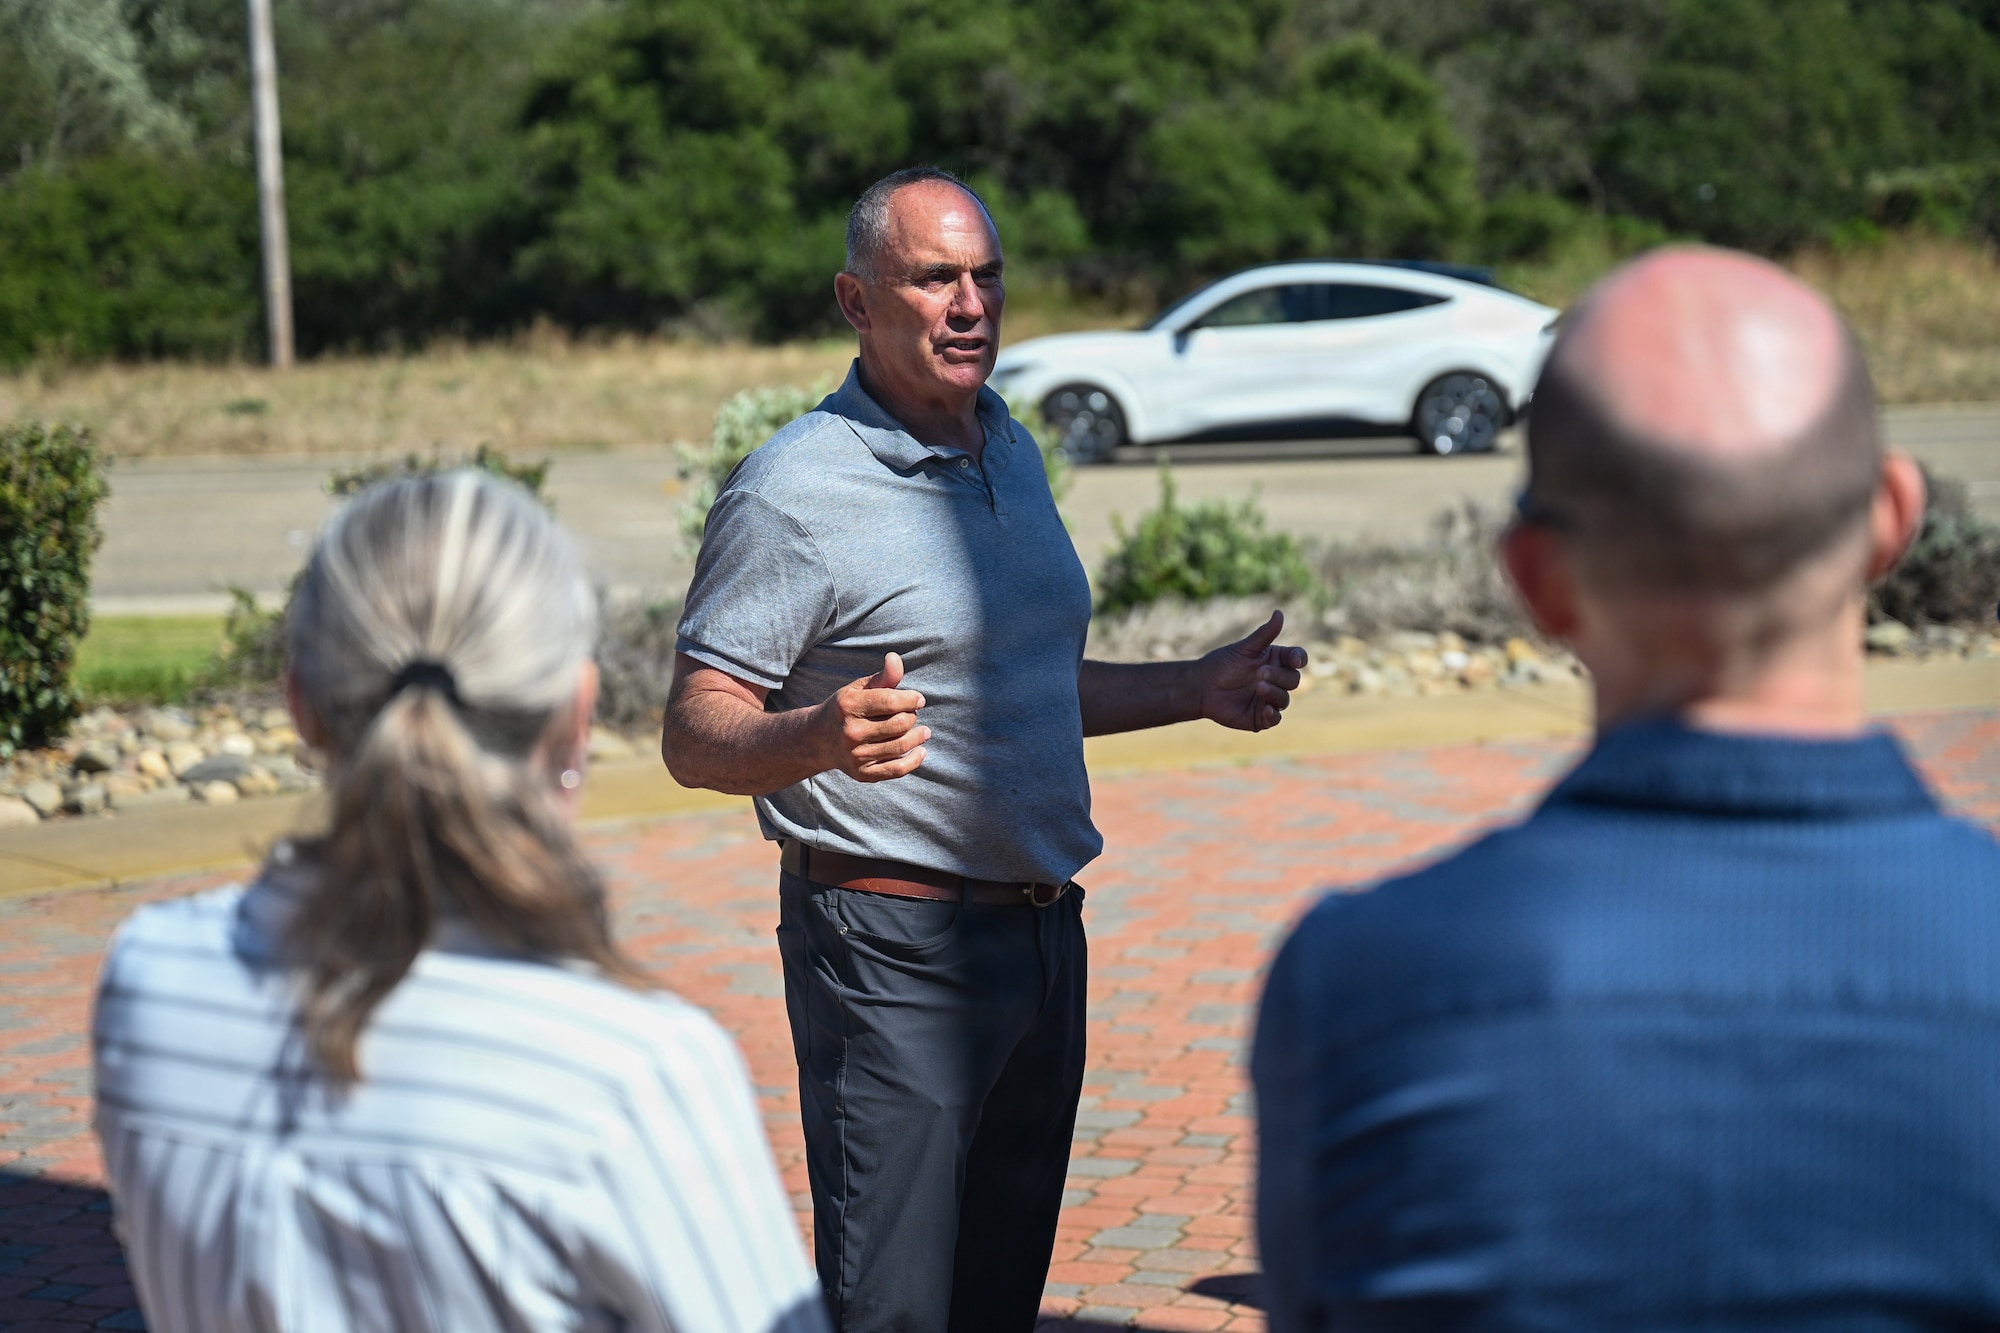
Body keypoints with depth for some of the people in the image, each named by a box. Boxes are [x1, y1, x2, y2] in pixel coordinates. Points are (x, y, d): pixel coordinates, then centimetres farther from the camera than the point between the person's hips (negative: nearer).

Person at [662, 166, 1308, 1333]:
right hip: (893, 951, -8)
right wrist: (820, 737, -35)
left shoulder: (1013, 456, 13)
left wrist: (1198, 690, 16)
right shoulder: (793, 491, -12)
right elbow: (697, 735, -15)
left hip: (1044, 932, 8)